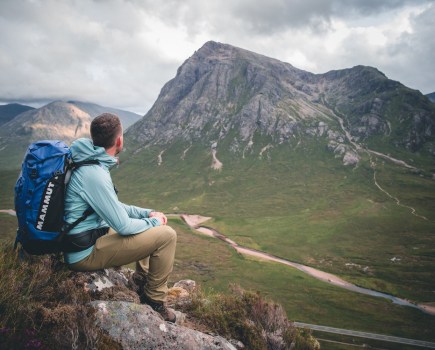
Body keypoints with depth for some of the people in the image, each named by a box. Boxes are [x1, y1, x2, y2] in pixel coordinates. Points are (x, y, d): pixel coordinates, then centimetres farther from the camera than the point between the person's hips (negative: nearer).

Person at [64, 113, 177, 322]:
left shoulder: (89, 162, 5)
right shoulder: (94, 174, -26)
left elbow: (114, 207, 16)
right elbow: (123, 226, -23)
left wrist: (147, 213, 8)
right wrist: (154, 221, -5)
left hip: (82, 239, 10)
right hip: (85, 253, -10)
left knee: (147, 225, 23)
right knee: (166, 235, -12)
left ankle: (142, 284, 31)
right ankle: (155, 300, 6)